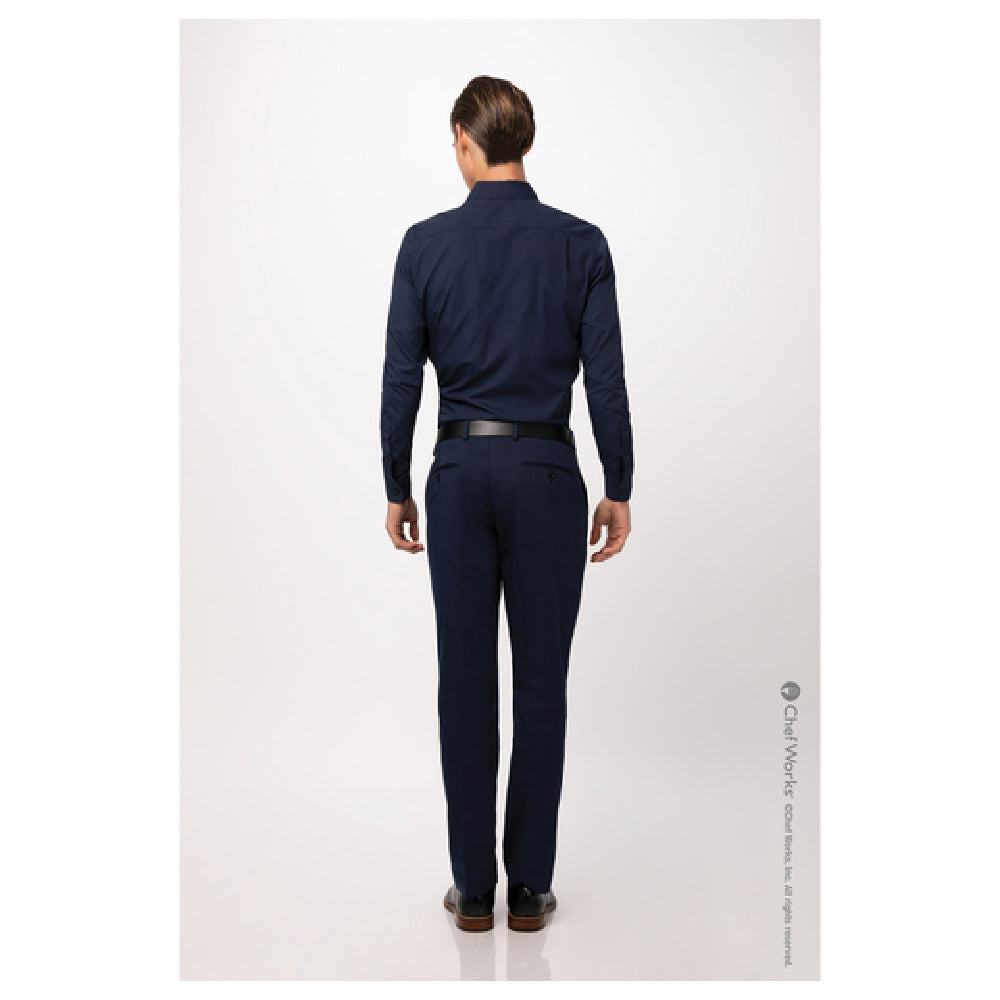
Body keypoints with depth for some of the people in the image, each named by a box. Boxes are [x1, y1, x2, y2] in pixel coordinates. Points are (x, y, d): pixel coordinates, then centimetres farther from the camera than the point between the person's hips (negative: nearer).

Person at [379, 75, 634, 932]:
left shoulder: (426, 243, 0)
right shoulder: (581, 244, -1)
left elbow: (401, 379, -1)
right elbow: (606, 379, -4)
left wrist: (398, 489, 9)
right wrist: (619, 490, 5)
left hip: (460, 472, 1)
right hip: (547, 473, 0)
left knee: (465, 678, 8)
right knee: (542, 680, 7)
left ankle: (474, 887, 18)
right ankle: (529, 888, 17)